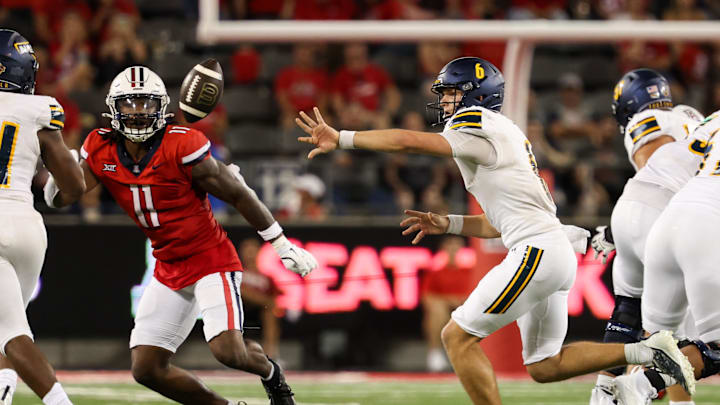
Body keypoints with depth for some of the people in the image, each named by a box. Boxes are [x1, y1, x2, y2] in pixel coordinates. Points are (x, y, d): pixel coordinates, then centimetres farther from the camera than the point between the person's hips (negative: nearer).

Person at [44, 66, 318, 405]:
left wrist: (282, 246, -6)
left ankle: (269, 372, 15)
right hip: (169, 270, 6)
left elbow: (238, 194, -12)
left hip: (211, 259, -6)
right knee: (146, 370, -3)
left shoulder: (181, 147, -19)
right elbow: (60, 196, 0)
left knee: (228, 352, -21)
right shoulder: (101, 150, -2)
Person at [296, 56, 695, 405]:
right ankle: (644, 350, 8)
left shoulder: (480, 129, -7)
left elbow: (408, 141, -14)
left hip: (537, 251, -10)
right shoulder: (504, 137, 23)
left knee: (458, 336, -7)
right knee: (543, 366, 16)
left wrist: (341, 138, -11)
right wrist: (447, 224, 18)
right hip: (553, 251, 10)